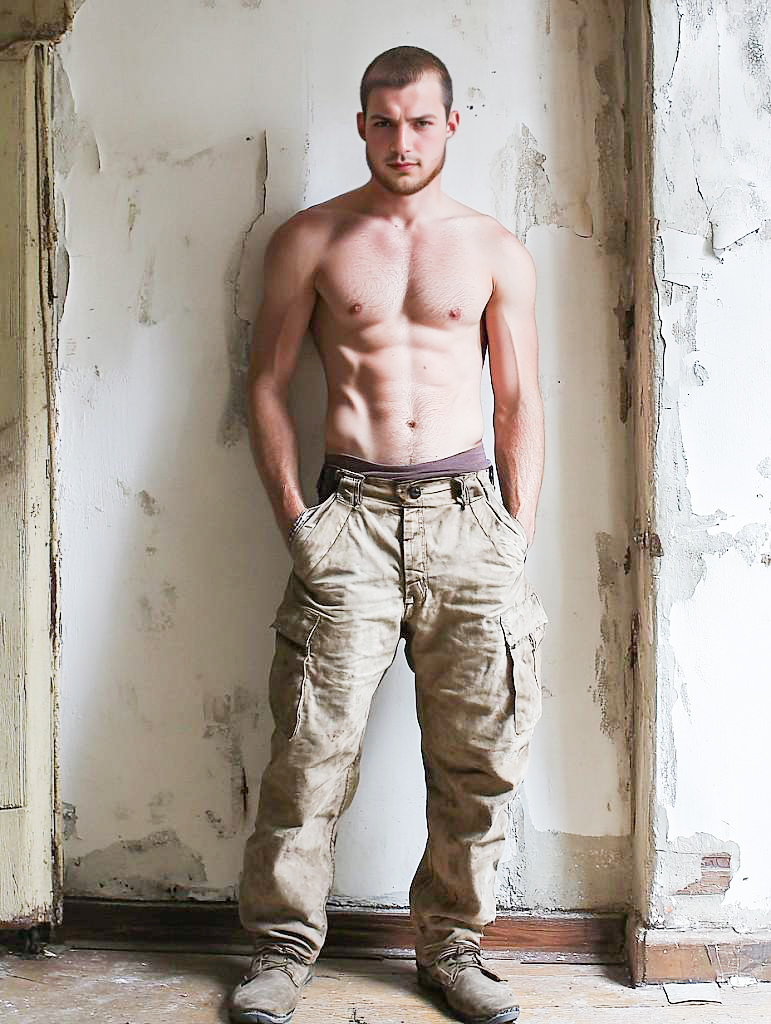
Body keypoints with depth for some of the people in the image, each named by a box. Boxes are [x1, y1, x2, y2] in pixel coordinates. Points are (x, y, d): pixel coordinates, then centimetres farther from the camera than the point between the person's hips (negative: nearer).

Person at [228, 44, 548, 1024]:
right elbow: (266, 383, 8)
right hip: (350, 513, -1)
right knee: (314, 743, -3)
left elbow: (521, 401, 12)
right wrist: (293, 516, -2)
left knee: (478, 751, 3)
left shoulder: (496, 251, 11)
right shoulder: (309, 239, 8)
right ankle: (283, 945, 14)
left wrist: (517, 534, 3)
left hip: (466, 512, 2)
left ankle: (451, 944, 21)